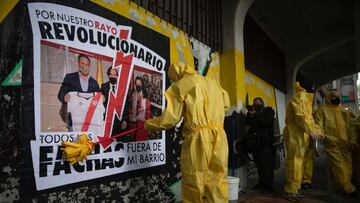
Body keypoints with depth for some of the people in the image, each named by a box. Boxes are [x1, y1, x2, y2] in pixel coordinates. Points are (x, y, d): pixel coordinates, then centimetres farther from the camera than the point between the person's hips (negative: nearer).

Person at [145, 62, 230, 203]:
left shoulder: (181, 85, 2)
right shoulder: (214, 84, 19)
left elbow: (170, 118, -5)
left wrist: (149, 124, 10)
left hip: (198, 140, -5)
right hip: (219, 140, 6)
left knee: (194, 188, 5)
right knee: (217, 186, 10)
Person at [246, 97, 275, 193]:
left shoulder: (268, 111, 7)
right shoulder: (253, 112, 21)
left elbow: (268, 122, -12)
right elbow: (248, 123, 11)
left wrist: (256, 115, -9)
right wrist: (250, 115, -3)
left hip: (266, 142, -5)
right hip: (256, 141, 5)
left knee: (267, 164, -7)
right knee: (259, 164, 4)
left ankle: (268, 185, -3)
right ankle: (261, 183, 13)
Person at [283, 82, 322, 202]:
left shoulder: (306, 97, 21)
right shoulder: (301, 95, -11)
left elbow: (308, 117, 17)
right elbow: (300, 116, -22)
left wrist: (317, 131, 8)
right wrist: (310, 131, -19)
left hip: (300, 135, 10)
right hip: (295, 134, -10)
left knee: (298, 162, 14)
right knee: (294, 162, -7)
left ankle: (294, 189, 23)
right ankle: (290, 191, 0)